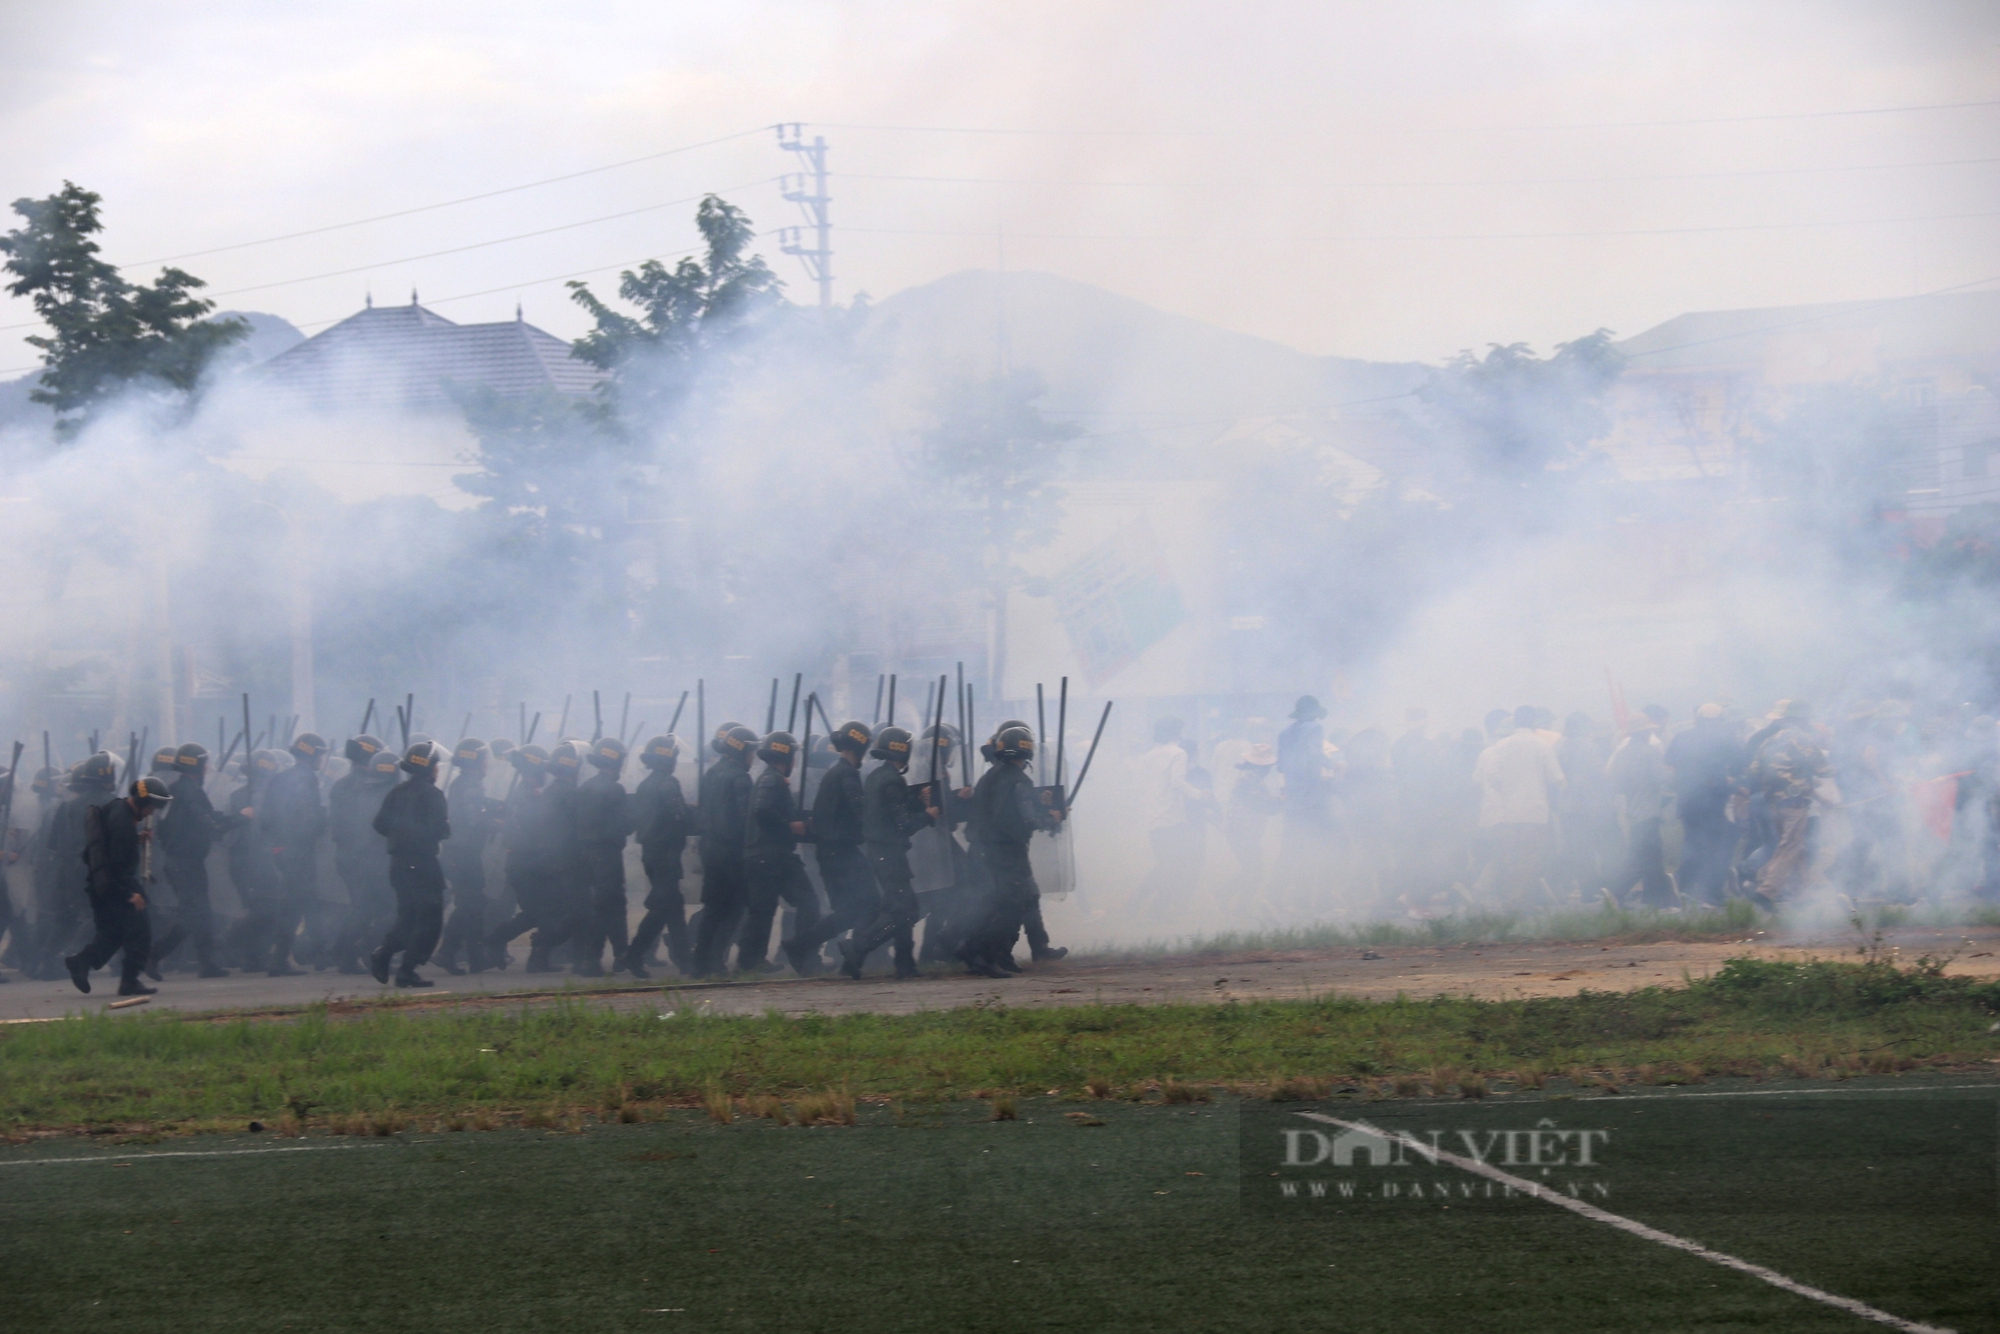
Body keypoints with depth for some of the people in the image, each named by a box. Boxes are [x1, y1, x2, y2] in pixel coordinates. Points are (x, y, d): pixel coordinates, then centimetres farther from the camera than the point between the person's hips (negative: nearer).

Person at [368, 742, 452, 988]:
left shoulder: (397, 792, 9)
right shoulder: (431, 794, -12)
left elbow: (380, 824, 8)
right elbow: (440, 830, -18)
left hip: (398, 863, 7)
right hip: (423, 863, -7)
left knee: (407, 917, 19)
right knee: (429, 919, -1)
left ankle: (381, 955, 4)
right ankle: (408, 970, -6)